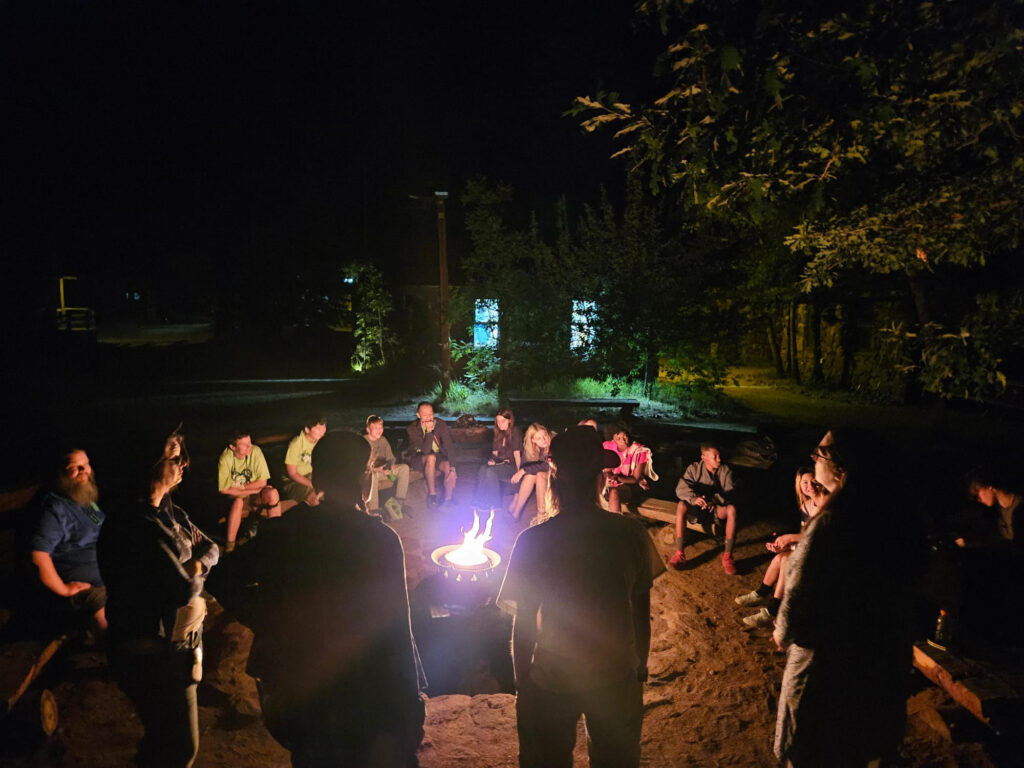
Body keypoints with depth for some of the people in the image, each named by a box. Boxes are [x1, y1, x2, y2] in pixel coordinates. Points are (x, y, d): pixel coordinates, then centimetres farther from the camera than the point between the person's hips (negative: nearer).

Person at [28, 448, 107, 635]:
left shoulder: (90, 501, 14)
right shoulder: (57, 508, -14)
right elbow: (38, 554, -25)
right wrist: (63, 590, -20)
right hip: (76, 587, -9)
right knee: (102, 602, -30)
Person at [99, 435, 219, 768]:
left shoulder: (168, 512, 2)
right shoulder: (137, 523, -28)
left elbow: (210, 547, 13)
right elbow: (184, 589, -28)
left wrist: (197, 565, -8)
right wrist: (193, 579, -6)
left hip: (174, 642, 9)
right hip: (154, 652, -9)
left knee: (164, 736, 28)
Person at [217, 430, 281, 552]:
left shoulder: (255, 451, -13)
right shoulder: (225, 459, -18)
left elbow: (262, 482, -8)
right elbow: (224, 490, -16)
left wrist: (241, 487, -14)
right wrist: (253, 489, -16)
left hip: (255, 496, 2)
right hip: (233, 497, -2)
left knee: (272, 493, -27)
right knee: (238, 501, -36)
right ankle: (230, 545, -26)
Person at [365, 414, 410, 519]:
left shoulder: (383, 440, 14)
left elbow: (390, 457, 15)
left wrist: (391, 465, -9)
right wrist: (373, 468, -27)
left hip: (383, 469, 6)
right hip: (369, 470, -6)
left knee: (404, 467, -16)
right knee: (374, 474, -43)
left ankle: (399, 500, -19)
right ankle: (373, 509, -43)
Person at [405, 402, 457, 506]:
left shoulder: (440, 424, -11)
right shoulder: (412, 429, -18)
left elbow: (449, 446, -15)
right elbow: (425, 450, -26)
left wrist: (452, 467, -26)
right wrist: (429, 431, -36)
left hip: (438, 456, 3)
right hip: (419, 458, -3)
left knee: (449, 467, -28)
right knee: (431, 458, -36)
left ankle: (447, 500, -14)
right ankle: (432, 494, -26)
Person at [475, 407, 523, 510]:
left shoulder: (515, 432, -5)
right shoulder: (499, 433, 15)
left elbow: (517, 453, -10)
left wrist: (518, 471, -12)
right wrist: (492, 460, -4)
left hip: (512, 466, -6)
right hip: (500, 463, 6)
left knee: (491, 471, -32)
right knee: (482, 469, -25)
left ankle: (495, 503, -21)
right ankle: (479, 501, -27)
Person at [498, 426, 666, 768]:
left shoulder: (533, 541, -18)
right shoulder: (632, 533, -13)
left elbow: (523, 624, -11)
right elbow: (642, 611, -3)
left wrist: (522, 685, 3)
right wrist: (641, 667, 13)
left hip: (552, 684, -2)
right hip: (618, 679, 2)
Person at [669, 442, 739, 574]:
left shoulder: (725, 470, -5)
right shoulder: (694, 468, -7)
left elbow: (729, 493, -16)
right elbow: (681, 488, -21)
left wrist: (714, 501, -36)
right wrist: (694, 498, -43)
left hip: (717, 506, 0)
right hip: (698, 505, 0)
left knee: (732, 509, -34)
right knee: (681, 505, -33)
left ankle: (727, 556, -30)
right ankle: (679, 553, -32)